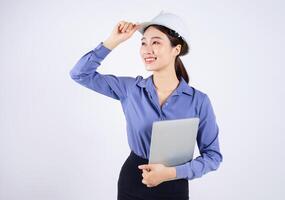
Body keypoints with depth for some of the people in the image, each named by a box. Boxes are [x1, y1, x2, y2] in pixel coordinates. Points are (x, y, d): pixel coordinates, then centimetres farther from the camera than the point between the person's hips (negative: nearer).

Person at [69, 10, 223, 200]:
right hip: (131, 184, 2)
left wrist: (171, 173, -20)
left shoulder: (199, 101, -11)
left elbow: (213, 155, -6)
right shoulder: (130, 88, -6)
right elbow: (80, 74, -4)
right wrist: (113, 41, -12)